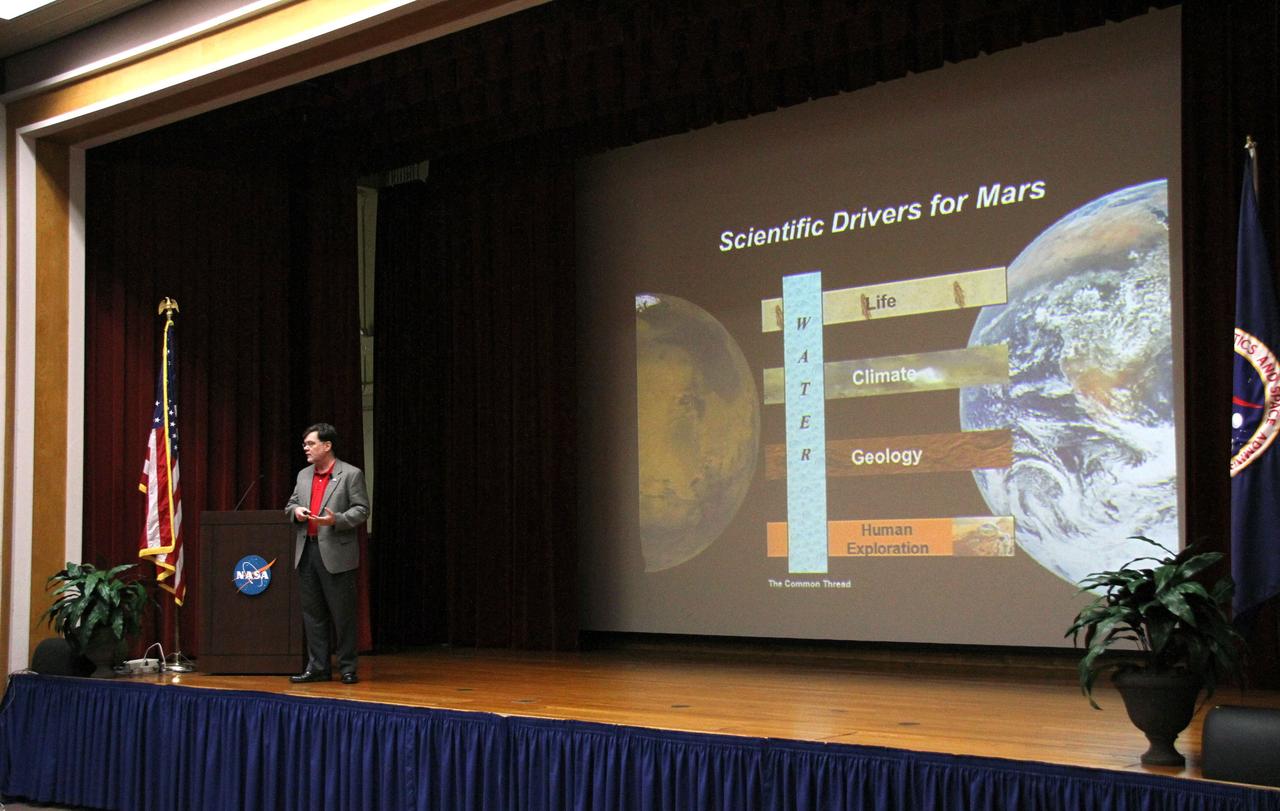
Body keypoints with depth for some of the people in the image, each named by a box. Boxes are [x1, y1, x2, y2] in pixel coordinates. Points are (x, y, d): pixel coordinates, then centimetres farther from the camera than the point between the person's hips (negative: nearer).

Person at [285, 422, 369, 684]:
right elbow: (290, 504, 23)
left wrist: (336, 520, -20)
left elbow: (361, 510, -6)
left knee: (342, 613, -1)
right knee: (312, 613, 8)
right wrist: (295, 511, -1)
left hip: (336, 553, -6)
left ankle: (347, 668, 7)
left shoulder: (351, 474, -3)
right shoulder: (303, 475, 15)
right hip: (307, 552, 6)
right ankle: (317, 667, 15)